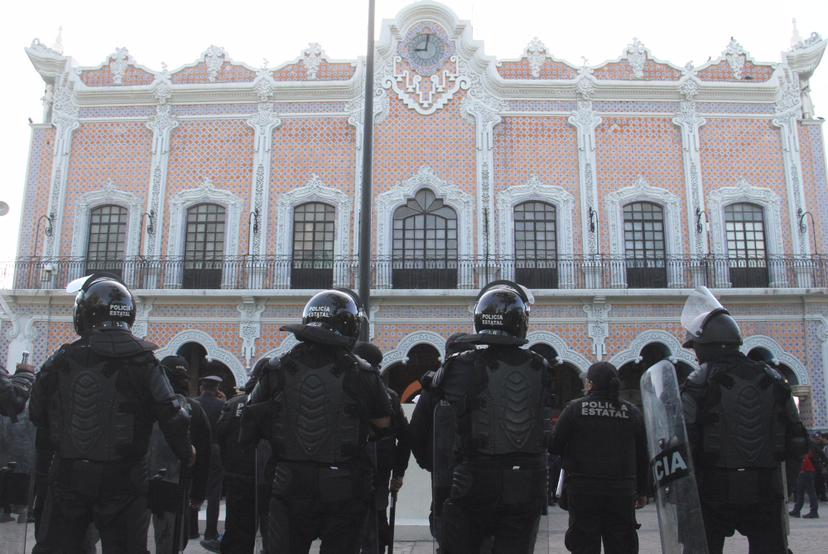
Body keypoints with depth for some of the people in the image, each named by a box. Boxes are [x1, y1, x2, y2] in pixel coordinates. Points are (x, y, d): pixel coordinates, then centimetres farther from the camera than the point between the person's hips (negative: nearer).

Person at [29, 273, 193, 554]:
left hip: (67, 477, 2)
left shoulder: (62, 359, -4)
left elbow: (37, 414, 7)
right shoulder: (141, 362, -11)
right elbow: (172, 417, -13)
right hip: (121, 480, -2)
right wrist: (186, 455, 6)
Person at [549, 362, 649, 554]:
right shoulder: (632, 412, 3)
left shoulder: (575, 408, -6)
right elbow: (643, 456, 7)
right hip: (622, 492, 2)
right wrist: (642, 491, 15)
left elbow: (554, 447, -6)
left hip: (583, 490, -2)